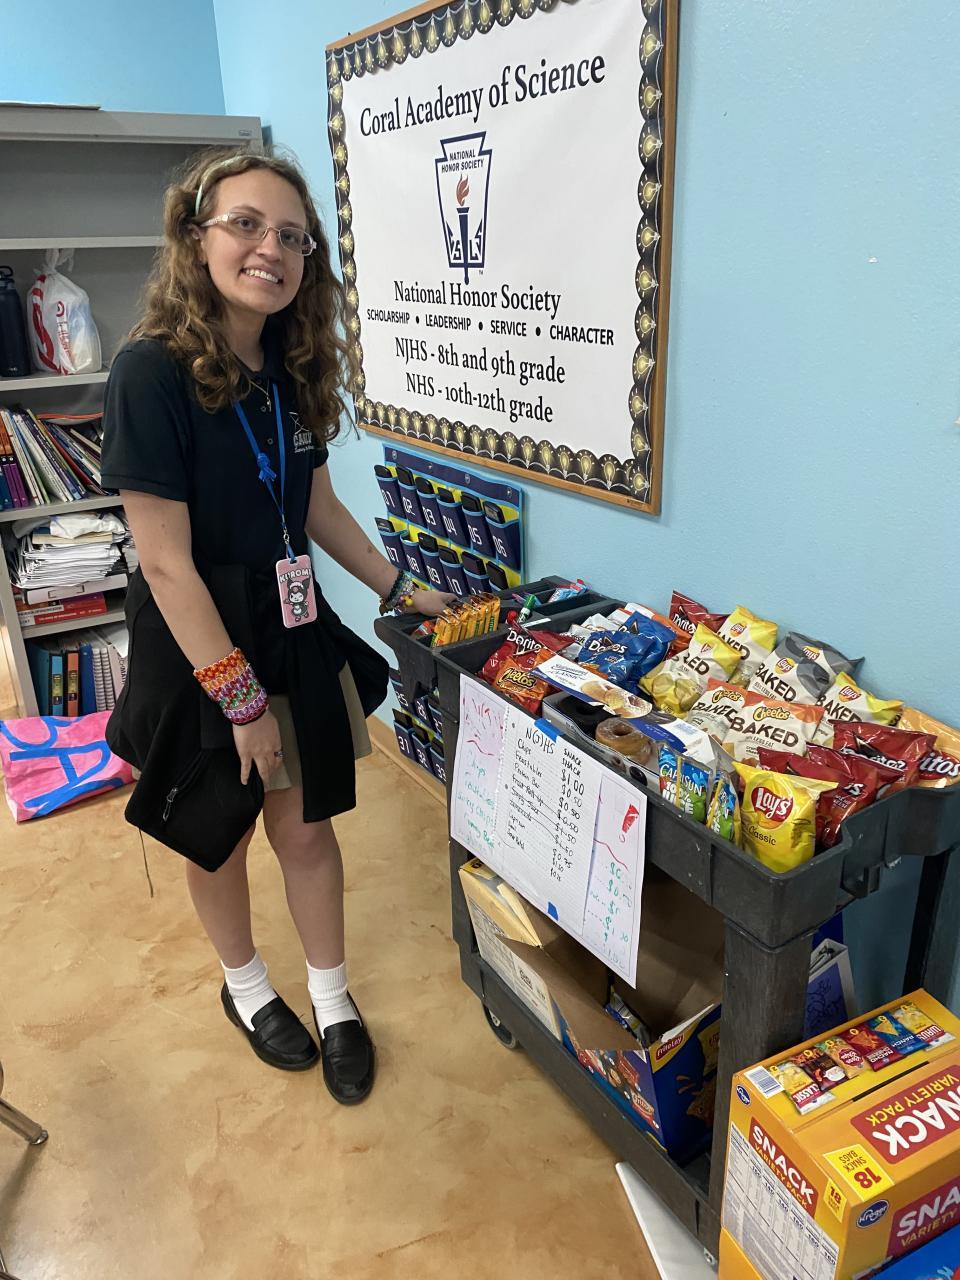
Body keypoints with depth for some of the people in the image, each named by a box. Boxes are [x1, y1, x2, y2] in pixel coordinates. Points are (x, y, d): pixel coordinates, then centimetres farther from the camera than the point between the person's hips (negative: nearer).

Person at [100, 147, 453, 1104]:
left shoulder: (291, 370, 1)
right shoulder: (152, 373, -20)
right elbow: (165, 561, -21)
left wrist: (398, 589, 11)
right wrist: (240, 696, -19)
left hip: (293, 632, 5)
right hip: (199, 650, -5)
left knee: (308, 827, 15)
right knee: (217, 837, 17)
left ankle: (333, 1002, 36)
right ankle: (245, 987, 44)